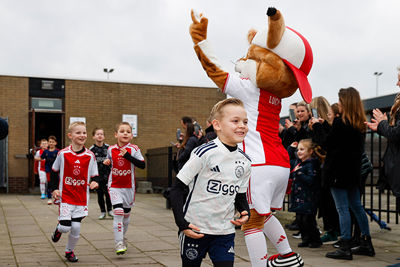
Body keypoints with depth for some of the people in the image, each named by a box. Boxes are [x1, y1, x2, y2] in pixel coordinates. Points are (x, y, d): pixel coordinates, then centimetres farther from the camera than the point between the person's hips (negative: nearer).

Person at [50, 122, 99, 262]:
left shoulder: (90, 156, -1)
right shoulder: (63, 154, -4)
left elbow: (95, 175, 6)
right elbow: (54, 171, 9)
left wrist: (95, 182, -16)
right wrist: (54, 189, 1)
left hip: (82, 197, 2)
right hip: (65, 196, -1)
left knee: (76, 227, 1)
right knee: (66, 226, -8)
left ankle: (69, 251, 26)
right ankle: (59, 229, 30)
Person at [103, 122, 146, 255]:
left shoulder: (134, 149, -8)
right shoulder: (111, 149, 0)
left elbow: (143, 165, -16)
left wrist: (128, 156, -23)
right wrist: (107, 162, -2)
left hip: (128, 187, 0)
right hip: (114, 186, 0)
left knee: (126, 214, 15)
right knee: (118, 213, -15)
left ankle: (123, 237, 39)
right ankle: (119, 244, -12)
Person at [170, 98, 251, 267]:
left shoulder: (245, 161, 2)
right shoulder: (204, 153, -16)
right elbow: (177, 189, -12)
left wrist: (245, 212, -5)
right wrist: (181, 223, -20)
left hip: (225, 231, 4)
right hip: (194, 229, -4)